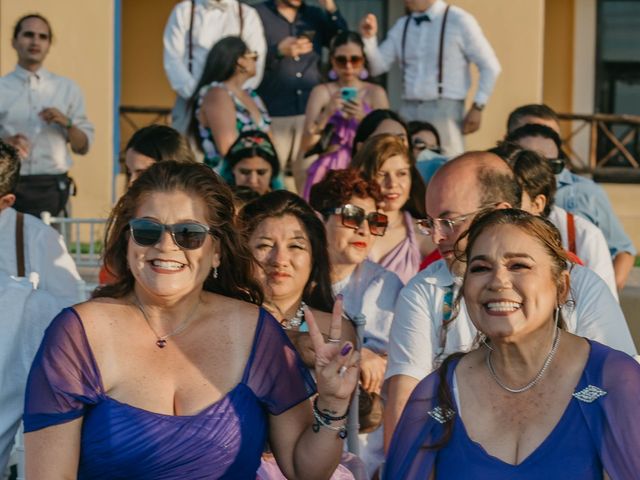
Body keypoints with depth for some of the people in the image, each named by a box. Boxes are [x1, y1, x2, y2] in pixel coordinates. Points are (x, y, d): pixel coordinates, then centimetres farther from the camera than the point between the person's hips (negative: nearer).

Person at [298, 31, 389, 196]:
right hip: (327, 173, 0)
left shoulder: (375, 93, 7)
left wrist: (363, 118, -17)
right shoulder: (321, 92, 7)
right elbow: (307, 144, -1)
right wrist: (327, 113, -15)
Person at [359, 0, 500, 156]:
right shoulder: (401, 26, 11)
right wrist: (369, 38, -5)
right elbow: (378, 67, 11)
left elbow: (489, 66, -1)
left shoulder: (459, 21, -3)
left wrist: (477, 107, -7)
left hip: (445, 109, -5)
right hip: (408, 110, 5)